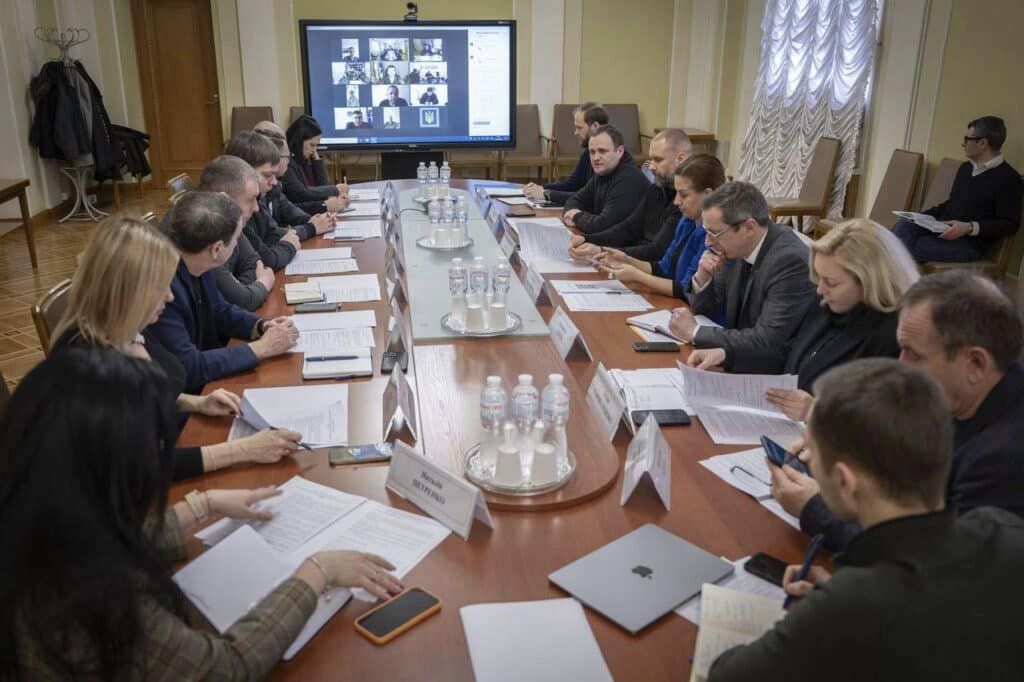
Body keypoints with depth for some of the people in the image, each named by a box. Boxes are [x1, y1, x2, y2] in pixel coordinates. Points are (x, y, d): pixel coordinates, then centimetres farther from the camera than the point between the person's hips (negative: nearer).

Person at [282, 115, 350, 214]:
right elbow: (302, 194, -19)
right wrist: (335, 189, -10)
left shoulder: (304, 160, 13)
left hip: (310, 214, 8)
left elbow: (322, 185, 12)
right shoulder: (286, 163, -14)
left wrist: (316, 158, 4)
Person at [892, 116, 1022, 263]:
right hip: (941, 228, 7)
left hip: (970, 242, -7)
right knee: (902, 227, -23)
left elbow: (1010, 225, -10)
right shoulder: (966, 167, 20)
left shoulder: (1008, 179, -6)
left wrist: (970, 228, -22)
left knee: (907, 248, -28)